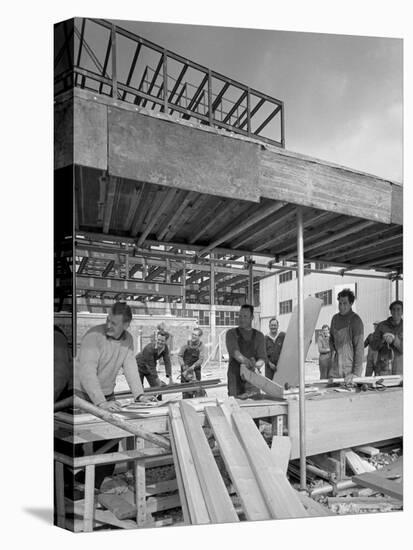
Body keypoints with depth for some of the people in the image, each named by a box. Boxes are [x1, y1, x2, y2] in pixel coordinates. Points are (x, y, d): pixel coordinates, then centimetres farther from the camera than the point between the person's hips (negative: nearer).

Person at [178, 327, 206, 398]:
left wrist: (192, 367, -22)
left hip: (195, 370, -2)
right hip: (185, 370, 2)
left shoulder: (201, 346, -4)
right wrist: (183, 365, -9)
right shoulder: (186, 344, 0)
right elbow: (179, 355, 4)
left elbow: (201, 359, -11)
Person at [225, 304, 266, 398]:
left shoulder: (259, 336, 11)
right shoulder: (231, 333, 5)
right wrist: (245, 361, -33)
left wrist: (257, 364, -20)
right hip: (235, 377, -2)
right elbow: (234, 351, -13)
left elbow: (262, 358, 3)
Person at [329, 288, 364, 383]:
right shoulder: (335, 318, 8)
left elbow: (359, 348, -15)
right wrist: (333, 350, 6)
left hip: (350, 368, -5)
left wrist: (356, 373, -19)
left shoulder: (356, 320, -11)